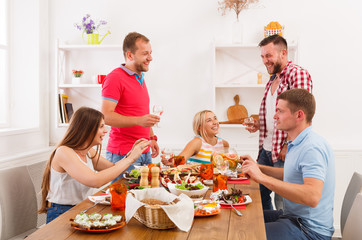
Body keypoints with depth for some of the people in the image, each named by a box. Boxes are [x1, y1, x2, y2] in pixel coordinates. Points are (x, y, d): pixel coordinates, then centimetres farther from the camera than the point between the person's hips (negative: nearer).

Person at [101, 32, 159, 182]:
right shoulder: (115, 78, -12)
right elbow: (106, 116, -20)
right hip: (123, 154, -8)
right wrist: (138, 120, -30)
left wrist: (151, 138, 16)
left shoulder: (141, 78, 17)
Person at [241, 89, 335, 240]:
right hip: (294, 216, 10)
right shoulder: (297, 144, 10)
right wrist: (258, 167, 15)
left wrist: (262, 177, -35)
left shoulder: (312, 148, -24)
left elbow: (312, 197, -36)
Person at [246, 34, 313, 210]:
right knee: (258, 191, 15)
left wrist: (288, 146, -21)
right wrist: (259, 124, 7)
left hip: (284, 152, -9)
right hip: (266, 149, 9)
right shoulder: (273, 79, 17)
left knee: (282, 201, -1)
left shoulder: (297, 74, -11)